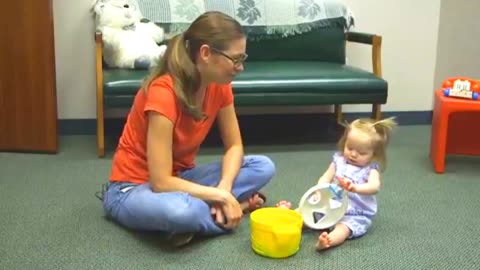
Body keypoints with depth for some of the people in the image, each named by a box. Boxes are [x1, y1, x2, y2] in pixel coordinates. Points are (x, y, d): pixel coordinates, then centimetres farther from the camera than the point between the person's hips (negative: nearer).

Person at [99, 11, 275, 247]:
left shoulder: (219, 85, -8)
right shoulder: (163, 93, -29)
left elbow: (234, 146, 0)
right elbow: (161, 183, -30)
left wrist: (223, 190, -19)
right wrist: (221, 196, -25)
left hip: (179, 178, 7)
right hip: (133, 188, -7)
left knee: (263, 167, -7)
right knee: (182, 210, -41)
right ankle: (239, 205, -13)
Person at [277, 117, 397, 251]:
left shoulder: (371, 169, -9)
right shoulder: (339, 161, 4)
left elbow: (375, 187, -29)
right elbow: (325, 178, 2)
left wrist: (354, 188, -48)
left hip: (356, 215, -7)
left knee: (343, 227, -34)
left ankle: (329, 241, -59)